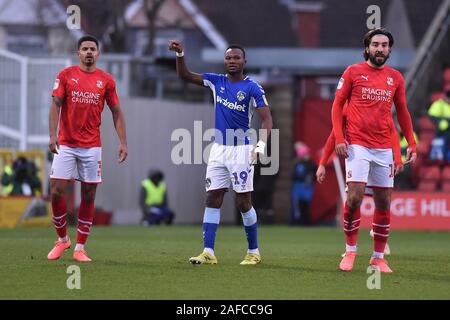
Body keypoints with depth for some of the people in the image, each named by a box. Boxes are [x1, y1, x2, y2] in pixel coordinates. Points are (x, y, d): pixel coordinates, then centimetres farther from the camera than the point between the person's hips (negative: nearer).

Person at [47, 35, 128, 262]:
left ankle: (80, 248, 7)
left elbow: (116, 112, 8)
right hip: (66, 145, -1)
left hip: (92, 146, 1)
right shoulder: (66, 75, 2)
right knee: (56, 192, -6)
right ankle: (62, 239, 15)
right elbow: (56, 105, -3)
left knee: (88, 196, 0)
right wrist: (52, 135, -16)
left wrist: (123, 142, -1)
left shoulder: (106, 80, 5)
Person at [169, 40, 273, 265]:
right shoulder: (217, 82, 8)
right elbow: (185, 76, 12)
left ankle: (254, 252, 12)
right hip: (219, 149, 5)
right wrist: (180, 55, -5)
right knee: (212, 199, -1)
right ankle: (208, 252, -2)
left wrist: (261, 145, -27)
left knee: (243, 202, -1)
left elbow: (266, 118, -13)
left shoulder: (252, 88, -7)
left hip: (241, 150, -5)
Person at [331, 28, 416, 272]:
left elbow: (402, 113, 16)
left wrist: (411, 144, 8)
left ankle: (378, 257, 12)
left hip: (384, 148, 3)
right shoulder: (353, 72, 1)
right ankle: (350, 251, 3)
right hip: (357, 145, -3)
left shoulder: (396, 78, 10)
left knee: (384, 204, 3)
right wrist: (339, 138, -8)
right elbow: (337, 105, 3)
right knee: (355, 197, -14)